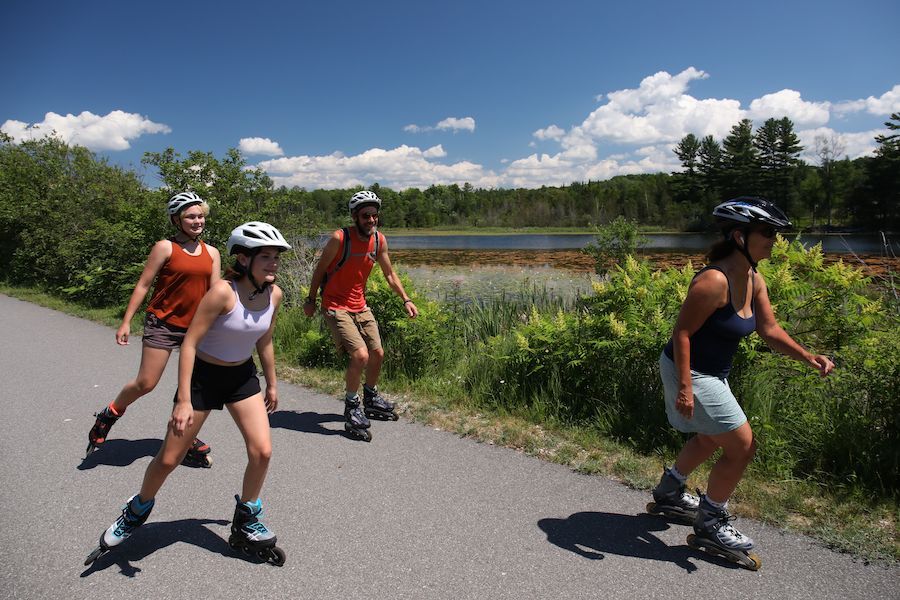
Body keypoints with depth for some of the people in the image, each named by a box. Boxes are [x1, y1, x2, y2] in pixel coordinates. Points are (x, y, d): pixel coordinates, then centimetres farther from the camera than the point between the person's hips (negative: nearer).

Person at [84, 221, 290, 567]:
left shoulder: (274, 294, -10)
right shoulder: (223, 292, -27)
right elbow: (189, 344, -23)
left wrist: (271, 384, 15)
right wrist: (183, 400, -25)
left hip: (242, 376, 5)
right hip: (202, 376, -4)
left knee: (262, 451, -6)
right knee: (169, 460, 5)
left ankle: (246, 526, 17)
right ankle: (136, 513, 37)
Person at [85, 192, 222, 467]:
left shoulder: (211, 253, 5)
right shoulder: (165, 247, -7)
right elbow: (143, 286, -4)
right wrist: (126, 322, -6)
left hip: (196, 326, 4)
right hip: (163, 323, -4)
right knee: (146, 383, -2)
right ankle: (109, 415, 27)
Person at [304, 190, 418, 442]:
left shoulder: (380, 240, -3)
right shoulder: (339, 238, -20)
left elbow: (389, 274, 10)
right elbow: (320, 269, -7)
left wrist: (406, 300, 2)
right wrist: (310, 300, 1)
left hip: (360, 306, 6)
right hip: (336, 307, -6)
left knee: (378, 354, 10)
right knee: (360, 355, -20)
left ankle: (371, 400, 36)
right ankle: (351, 407, 1)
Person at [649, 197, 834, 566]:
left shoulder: (754, 280, 2)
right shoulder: (714, 280, -26)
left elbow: (770, 330, 8)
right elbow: (682, 332, -26)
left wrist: (809, 358, -5)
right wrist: (685, 387, -29)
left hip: (712, 373, 10)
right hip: (689, 372, -10)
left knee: (712, 438, 27)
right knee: (742, 446, -3)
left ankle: (669, 493, 47)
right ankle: (710, 523, 16)